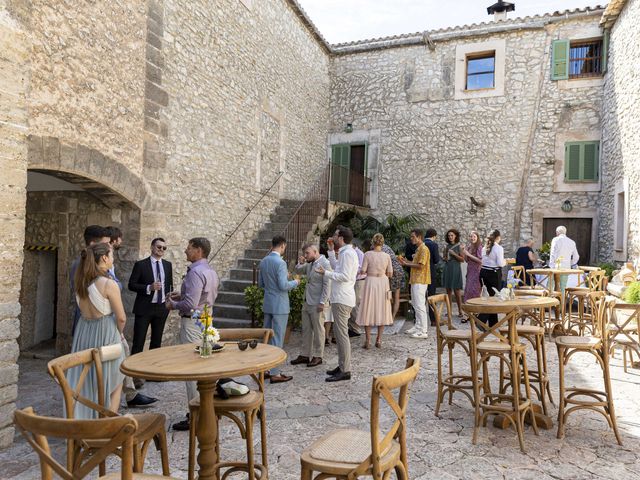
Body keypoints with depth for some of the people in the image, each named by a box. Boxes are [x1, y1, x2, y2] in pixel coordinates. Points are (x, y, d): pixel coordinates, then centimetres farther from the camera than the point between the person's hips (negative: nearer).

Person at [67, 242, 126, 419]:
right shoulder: (109, 284, -19)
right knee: (113, 384, 12)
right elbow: (121, 318, -14)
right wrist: (119, 333, 6)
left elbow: (83, 310, 10)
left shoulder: (80, 282, 1)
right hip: (105, 334, -6)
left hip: (83, 332, 6)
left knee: (85, 383, 20)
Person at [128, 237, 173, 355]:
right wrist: (149, 288, -21)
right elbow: (131, 285, -8)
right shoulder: (140, 264, -5)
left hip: (162, 308, 5)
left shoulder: (168, 265, 9)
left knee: (157, 342, 14)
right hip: (144, 308, -4)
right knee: (138, 342, -2)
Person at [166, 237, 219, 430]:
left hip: (192, 323, -10)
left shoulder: (195, 272, -19)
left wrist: (173, 305, -6)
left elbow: (190, 305, -24)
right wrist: (181, 296, 15)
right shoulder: (211, 271, 11)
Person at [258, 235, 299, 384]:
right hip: (279, 305, -8)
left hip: (267, 304, 8)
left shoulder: (263, 261, 8)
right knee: (277, 338, -2)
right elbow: (283, 285, -21)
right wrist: (295, 282, -4)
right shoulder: (280, 262, -18)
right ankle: (275, 373, 3)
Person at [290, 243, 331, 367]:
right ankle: (305, 355, 21)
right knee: (306, 329, 12)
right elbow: (298, 271, 24)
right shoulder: (310, 264, 12)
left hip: (317, 304, -8)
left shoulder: (325, 263, -14)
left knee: (318, 330, 3)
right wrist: (300, 263, 3)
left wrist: (322, 302, -21)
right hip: (307, 302, 8)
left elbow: (327, 285, -18)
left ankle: (318, 356, 13)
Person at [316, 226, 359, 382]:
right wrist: (331, 250, 20)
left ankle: (345, 371, -2)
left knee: (341, 334, -7)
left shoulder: (347, 253, -16)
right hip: (340, 297, 11)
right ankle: (343, 365, 26)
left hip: (342, 299, -11)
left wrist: (326, 273, -18)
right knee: (340, 332, 17)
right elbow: (336, 267, 25)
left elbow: (345, 276, -23)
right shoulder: (345, 252, 16)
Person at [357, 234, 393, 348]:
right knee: (381, 310, 11)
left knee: (368, 310, 6)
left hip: (370, 282, -2)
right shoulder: (387, 256, -2)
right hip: (383, 283, 2)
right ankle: (379, 340, 13)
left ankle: (368, 340, 6)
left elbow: (363, 271, -8)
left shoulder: (368, 254, -8)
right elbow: (390, 274, 1)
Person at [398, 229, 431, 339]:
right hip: (415, 280, 10)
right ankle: (418, 327, 23)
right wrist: (406, 261, 10)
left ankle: (423, 331, -6)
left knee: (420, 305, -9)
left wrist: (407, 264, -12)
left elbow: (420, 266, -19)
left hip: (420, 281, -10)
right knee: (415, 304, 15)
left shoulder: (423, 249, -14)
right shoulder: (418, 249, 18)